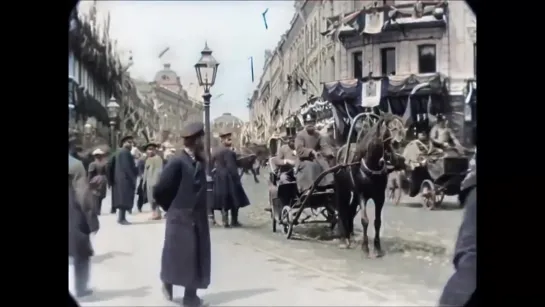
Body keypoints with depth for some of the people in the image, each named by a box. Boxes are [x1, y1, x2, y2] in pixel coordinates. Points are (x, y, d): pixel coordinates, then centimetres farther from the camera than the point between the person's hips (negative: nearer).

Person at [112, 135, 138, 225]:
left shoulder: (121, 152, 20)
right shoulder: (125, 152, -13)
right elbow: (127, 167, -20)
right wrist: (133, 178, -17)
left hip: (121, 178, 11)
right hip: (126, 178, -11)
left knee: (122, 198, 12)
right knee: (125, 199, -9)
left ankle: (121, 217, 15)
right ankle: (122, 218, -8)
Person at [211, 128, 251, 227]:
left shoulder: (215, 152, 11)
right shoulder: (228, 151, -15)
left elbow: (212, 164, 14)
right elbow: (231, 166, -19)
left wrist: (218, 170, 18)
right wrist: (236, 177, -16)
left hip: (218, 177, 8)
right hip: (228, 177, -8)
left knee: (223, 200, 10)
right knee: (234, 199, 1)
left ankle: (225, 221, 8)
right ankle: (234, 221, 2)